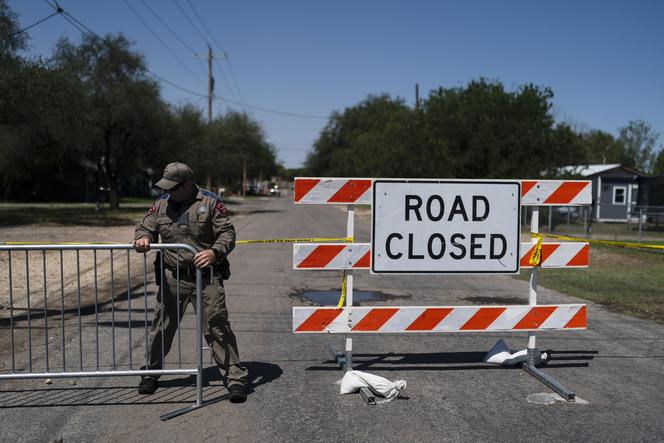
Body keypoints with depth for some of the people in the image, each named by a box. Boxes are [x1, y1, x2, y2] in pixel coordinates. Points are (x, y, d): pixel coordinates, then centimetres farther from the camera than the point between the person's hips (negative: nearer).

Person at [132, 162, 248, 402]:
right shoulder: (161, 204, 9)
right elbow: (146, 227, 15)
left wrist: (214, 252, -24)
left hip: (207, 276, -4)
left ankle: (236, 378, 5)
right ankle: (151, 373, 31)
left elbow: (227, 233, -5)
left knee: (217, 327, -3)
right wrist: (144, 238, -10)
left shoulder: (210, 202, -2)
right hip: (172, 278, 4)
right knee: (161, 326, 11)